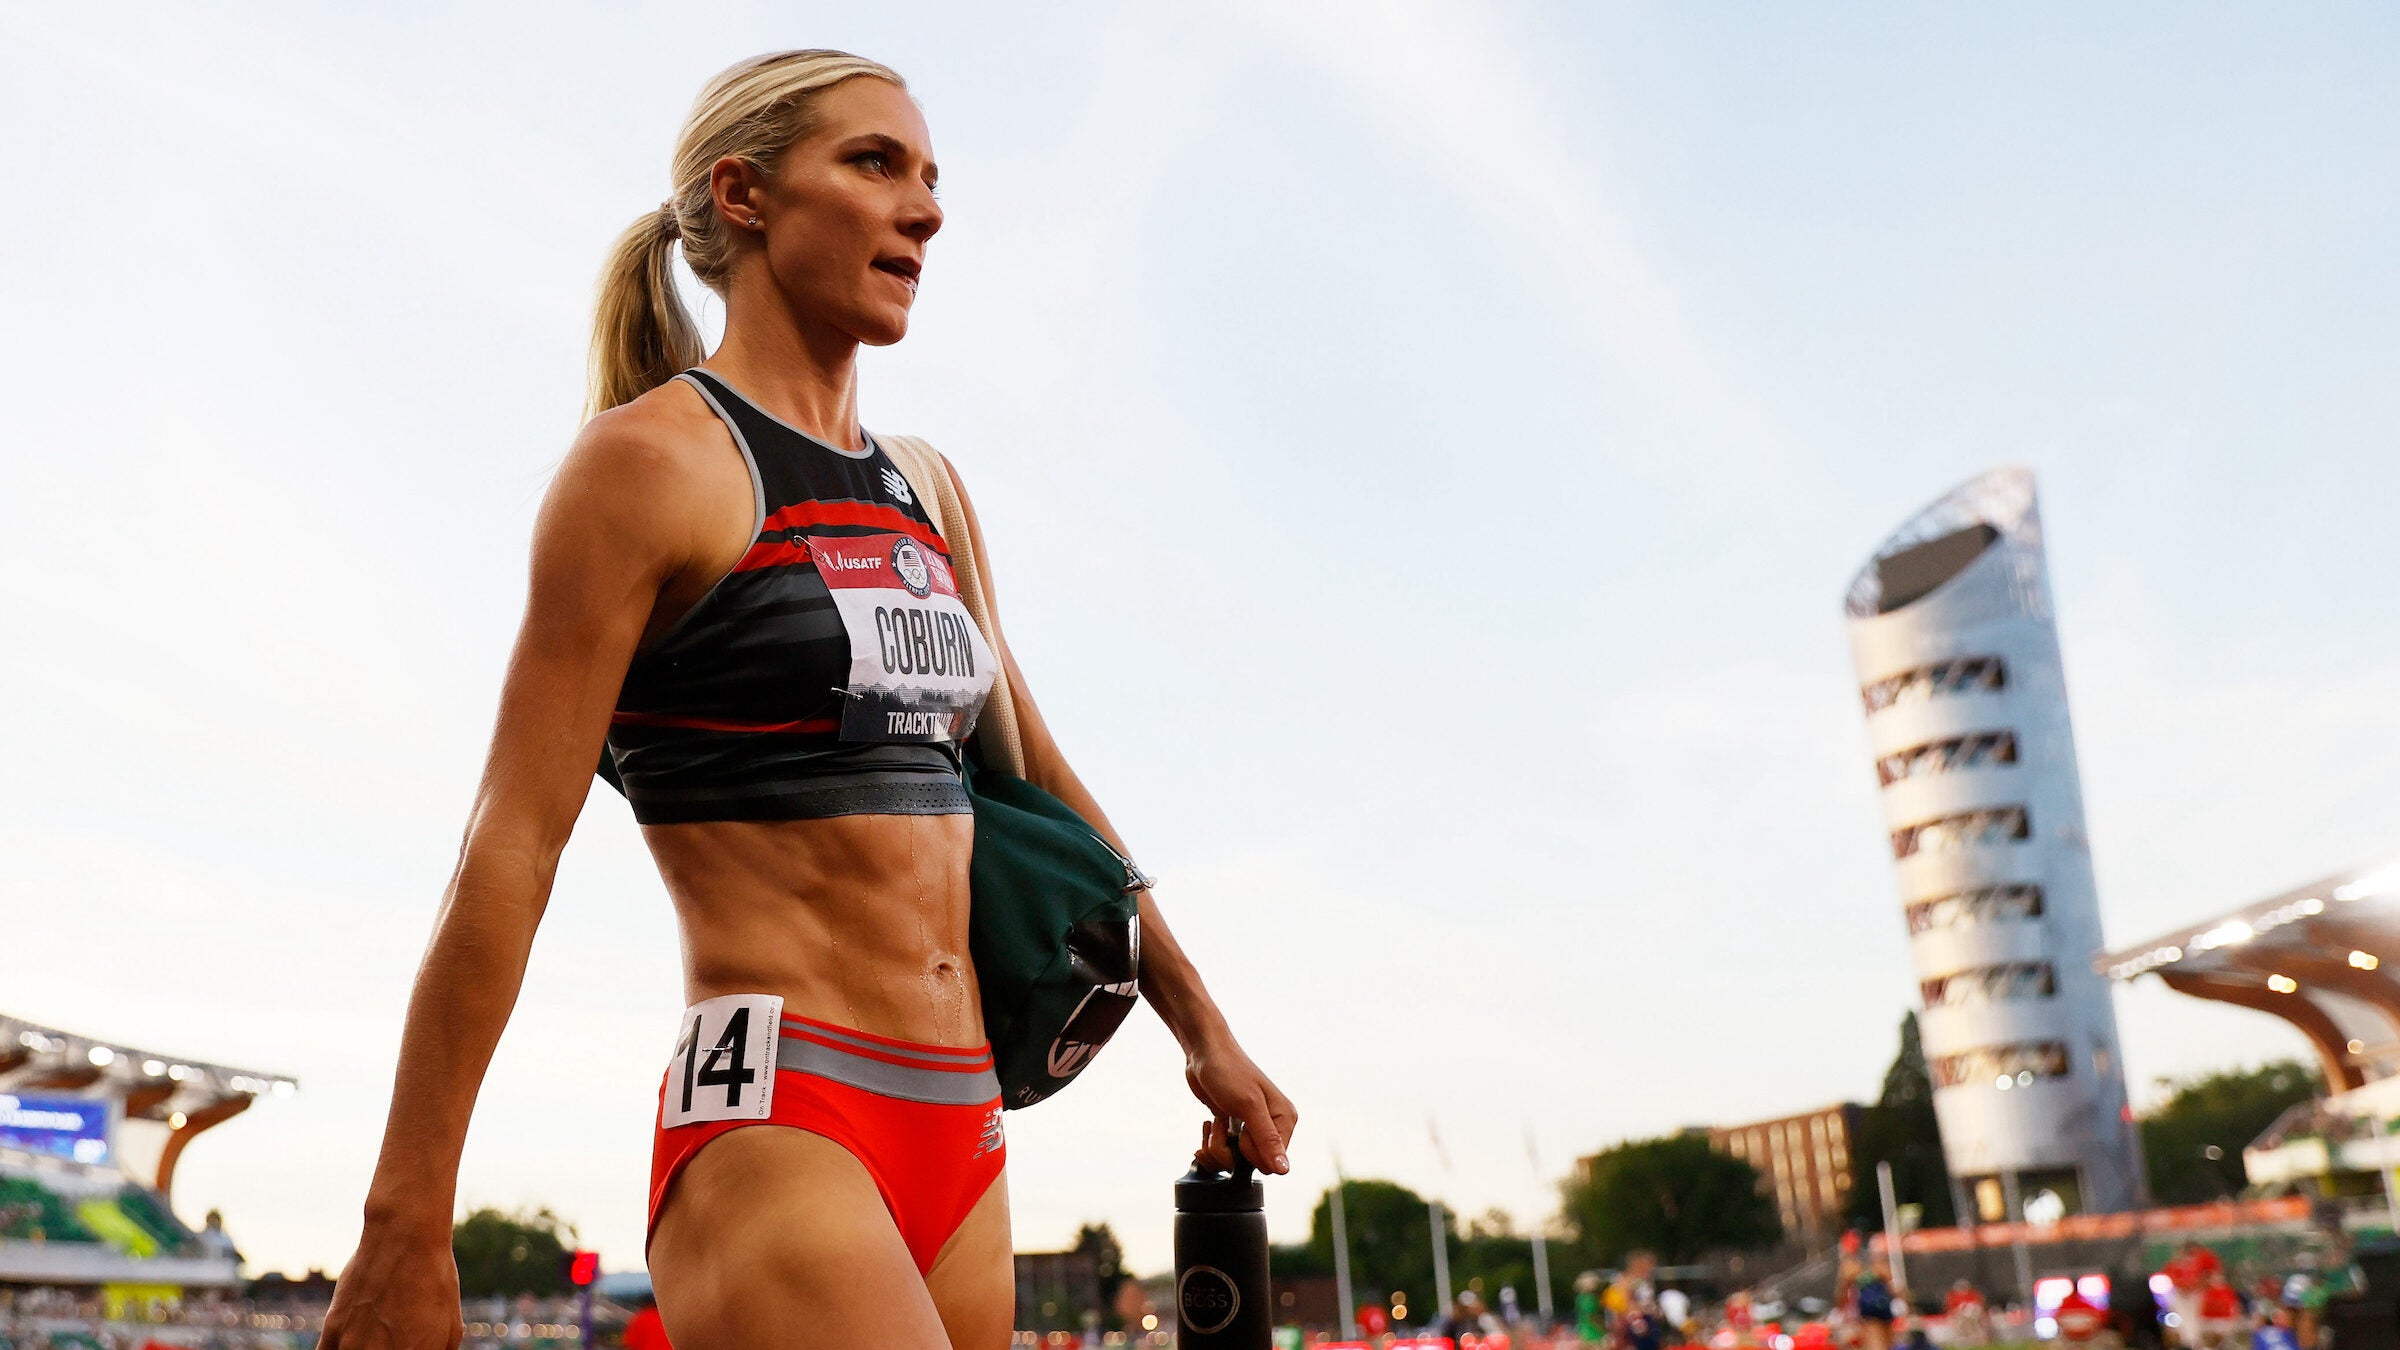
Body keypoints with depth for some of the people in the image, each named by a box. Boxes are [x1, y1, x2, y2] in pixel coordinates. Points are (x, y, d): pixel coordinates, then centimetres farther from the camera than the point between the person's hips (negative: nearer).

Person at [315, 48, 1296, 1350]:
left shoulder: (926, 494, 15)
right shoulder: (653, 460, -5)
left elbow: (1042, 779, 23)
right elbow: (508, 851, -9)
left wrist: (1202, 1027, 24)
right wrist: (405, 1230, -9)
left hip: (957, 1134, 7)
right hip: (771, 1124, -7)